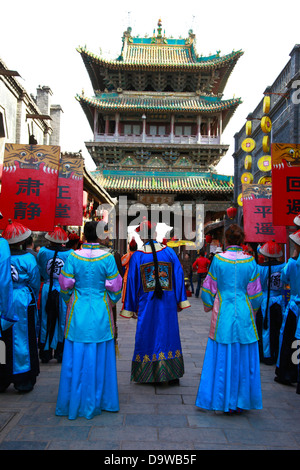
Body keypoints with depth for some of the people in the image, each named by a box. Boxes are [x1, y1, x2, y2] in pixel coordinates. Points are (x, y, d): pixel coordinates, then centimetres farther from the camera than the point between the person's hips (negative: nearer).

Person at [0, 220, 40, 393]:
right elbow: (35, 283, -4)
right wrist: (33, 299, 14)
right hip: (22, 303, -3)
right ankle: (24, 382, 17)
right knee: (22, 339, 8)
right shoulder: (28, 258, -11)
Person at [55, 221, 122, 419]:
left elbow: (66, 285, -1)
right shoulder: (108, 258, -9)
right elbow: (115, 287, -4)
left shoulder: (73, 257, -6)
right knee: (99, 358, 11)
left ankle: (74, 403, 24)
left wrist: (69, 300, 18)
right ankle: (96, 401, 24)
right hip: (101, 312, -1)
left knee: (77, 357, 11)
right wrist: (112, 300, 15)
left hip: (78, 311, 1)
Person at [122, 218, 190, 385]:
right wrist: (181, 301, 6)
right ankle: (172, 375, 18)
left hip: (147, 303, -1)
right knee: (169, 334, 11)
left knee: (147, 335, 10)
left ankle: (147, 375, 19)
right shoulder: (169, 252, -3)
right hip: (167, 302, 1)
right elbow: (179, 276, -1)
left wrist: (131, 308, 6)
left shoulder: (137, 256, -6)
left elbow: (132, 282, -2)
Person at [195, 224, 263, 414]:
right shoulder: (250, 261, -4)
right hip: (244, 315, 1)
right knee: (243, 359, 11)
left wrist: (209, 306, 19)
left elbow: (209, 288, 1)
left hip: (223, 315, -1)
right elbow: (255, 294, 2)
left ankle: (223, 400, 18)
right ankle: (240, 401, 22)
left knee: (222, 358, 8)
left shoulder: (218, 259, -6)